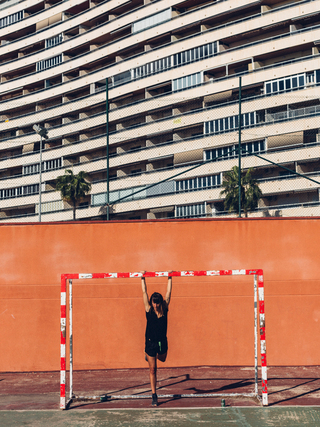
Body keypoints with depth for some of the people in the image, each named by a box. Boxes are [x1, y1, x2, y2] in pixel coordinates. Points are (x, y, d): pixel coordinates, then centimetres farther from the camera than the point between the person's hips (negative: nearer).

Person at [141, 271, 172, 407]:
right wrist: (142, 278, -4)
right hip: (151, 342, -2)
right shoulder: (149, 310, -8)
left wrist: (170, 278, -2)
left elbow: (168, 293, -2)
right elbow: (144, 292, -5)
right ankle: (154, 395, 8)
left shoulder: (164, 309, -4)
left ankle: (149, 356, 57)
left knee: (162, 359, 27)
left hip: (162, 342, 3)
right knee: (152, 369, 2)